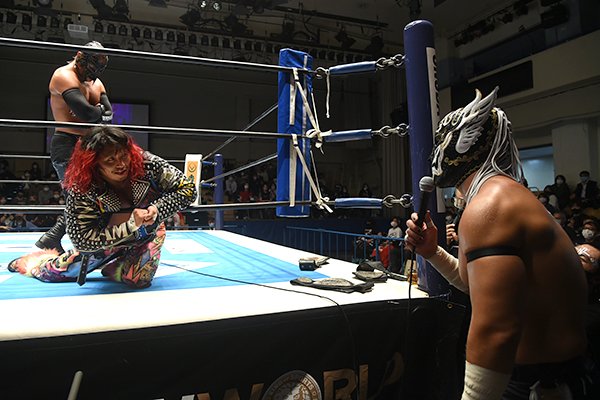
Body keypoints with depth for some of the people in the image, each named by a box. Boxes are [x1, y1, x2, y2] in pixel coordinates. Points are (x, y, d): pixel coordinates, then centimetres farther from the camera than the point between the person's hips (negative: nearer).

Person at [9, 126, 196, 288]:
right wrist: (131, 224, -41)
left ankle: (108, 266, 17)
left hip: (148, 234, 1)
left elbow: (188, 189, -24)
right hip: (107, 241, 0)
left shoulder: (147, 164, -31)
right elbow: (81, 241, -33)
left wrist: (157, 210, -37)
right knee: (55, 272, 13)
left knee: (138, 279, -19)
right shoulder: (82, 190, -32)